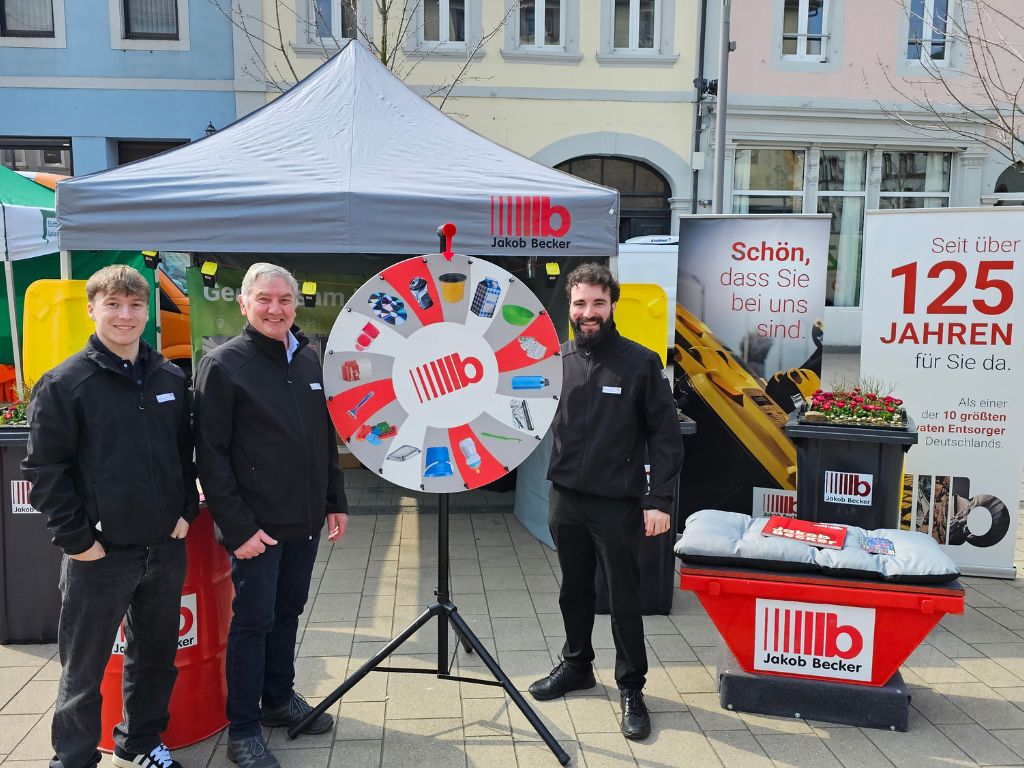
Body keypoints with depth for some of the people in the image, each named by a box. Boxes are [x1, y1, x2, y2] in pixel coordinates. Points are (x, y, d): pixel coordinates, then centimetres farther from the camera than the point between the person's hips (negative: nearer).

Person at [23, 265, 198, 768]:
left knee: (156, 657, 18)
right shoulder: (64, 383, -8)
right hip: (99, 556, -4)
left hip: (166, 549, 5)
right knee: (83, 670, 9)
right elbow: (44, 469, -8)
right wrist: (76, 538, -11)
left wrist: (186, 513, 5)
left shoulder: (172, 379, 6)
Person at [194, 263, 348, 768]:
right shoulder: (222, 365, -10)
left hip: (306, 522, 6)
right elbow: (211, 455, -14)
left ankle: (280, 698, 36)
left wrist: (335, 501, 12)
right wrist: (237, 527, -16)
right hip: (257, 527, -6)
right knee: (253, 621, 3)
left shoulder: (308, 360, 9)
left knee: (288, 612, 17)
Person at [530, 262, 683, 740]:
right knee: (574, 590, 18)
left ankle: (631, 687, 23)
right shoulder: (556, 361, 2)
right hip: (566, 498, 4)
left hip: (618, 503, -3)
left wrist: (659, 499, -12)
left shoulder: (641, 363, -8)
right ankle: (576, 665, 38)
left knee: (623, 598, 6)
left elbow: (666, 436, -7)